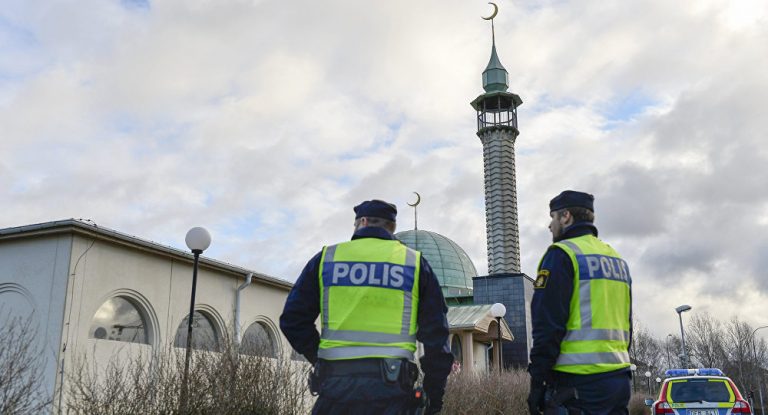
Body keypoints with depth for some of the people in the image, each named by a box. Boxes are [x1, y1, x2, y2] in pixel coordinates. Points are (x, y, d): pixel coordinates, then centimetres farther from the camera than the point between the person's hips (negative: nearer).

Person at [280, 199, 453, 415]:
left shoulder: (326, 258, 9)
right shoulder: (414, 262, 9)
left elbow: (293, 319, 9)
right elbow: (435, 333, 6)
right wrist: (434, 393, 12)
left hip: (336, 384, 0)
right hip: (391, 389, 0)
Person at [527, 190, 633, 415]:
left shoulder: (562, 254, -7)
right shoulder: (617, 259, 19)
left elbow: (548, 324, -13)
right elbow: (626, 323, 20)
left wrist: (537, 380, -10)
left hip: (577, 380, -8)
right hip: (619, 378, 8)